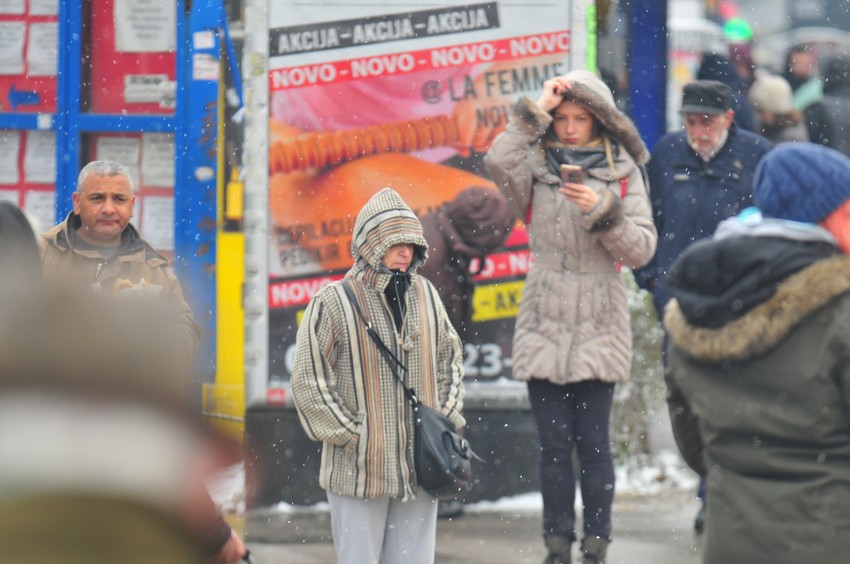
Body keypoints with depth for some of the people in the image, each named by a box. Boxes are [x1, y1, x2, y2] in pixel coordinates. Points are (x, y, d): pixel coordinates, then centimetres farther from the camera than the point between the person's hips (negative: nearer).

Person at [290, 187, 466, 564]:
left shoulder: (426, 296, 7)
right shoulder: (334, 301, -9)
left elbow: (451, 359, 20)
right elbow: (307, 379, -9)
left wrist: (446, 420, 8)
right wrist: (350, 435, -10)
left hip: (419, 469, 5)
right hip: (359, 471, -5)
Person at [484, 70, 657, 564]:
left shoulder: (623, 171, 5)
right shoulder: (536, 165, 7)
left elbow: (642, 248, -1)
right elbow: (499, 163, -17)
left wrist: (603, 212, -16)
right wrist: (536, 111, -13)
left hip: (599, 329, -1)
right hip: (544, 327, 1)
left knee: (593, 441, -2)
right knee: (554, 443, 2)